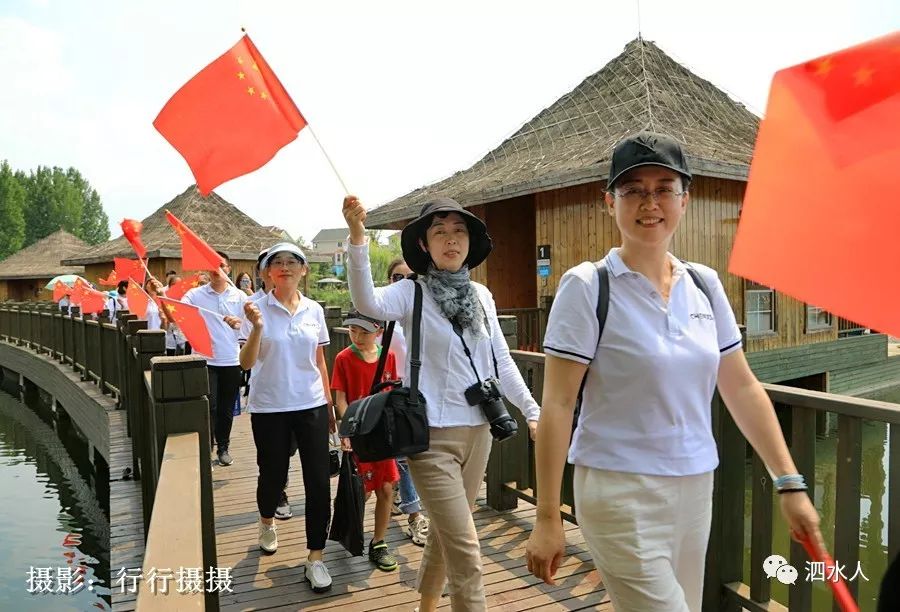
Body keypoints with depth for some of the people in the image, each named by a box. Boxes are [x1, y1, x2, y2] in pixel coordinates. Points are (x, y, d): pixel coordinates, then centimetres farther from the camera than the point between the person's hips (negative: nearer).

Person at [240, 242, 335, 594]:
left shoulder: (314, 310, 3)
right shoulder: (258, 308, -6)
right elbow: (246, 363, -12)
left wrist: (330, 404, 12)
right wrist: (257, 327, -27)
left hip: (311, 405, 2)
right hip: (269, 408, -2)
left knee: (319, 481, -2)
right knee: (273, 475, 13)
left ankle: (315, 558, 12)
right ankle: (267, 523, 46)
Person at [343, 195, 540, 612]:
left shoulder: (482, 295, 6)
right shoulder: (412, 292, -10)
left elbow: (502, 362, 11)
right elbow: (367, 303, -32)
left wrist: (532, 410, 9)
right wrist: (357, 237, -43)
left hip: (478, 431, 6)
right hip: (432, 435, -6)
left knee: (445, 533, 23)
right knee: (466, 551, -4)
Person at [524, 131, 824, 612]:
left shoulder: (704, 284, 5)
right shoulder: (587, 287, -12)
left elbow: (742, 390, 10)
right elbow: (557, 406, -13)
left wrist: (789, 483, 7)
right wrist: (547, 517, -13)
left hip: (696, 486, 6)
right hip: (621, 490, -5)